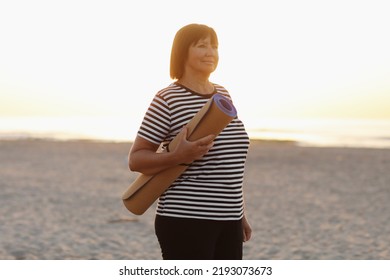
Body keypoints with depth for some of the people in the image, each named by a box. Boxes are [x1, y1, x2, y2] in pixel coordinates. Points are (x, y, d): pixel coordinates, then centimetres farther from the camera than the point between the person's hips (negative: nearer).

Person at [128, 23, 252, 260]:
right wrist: (178, 156, -26)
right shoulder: (167, 100, -9)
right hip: (185, 221, -7)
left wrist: (240, 213, 20)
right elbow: (135, 159, -9)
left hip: (227, 222, 7)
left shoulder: (223, 96, 12)